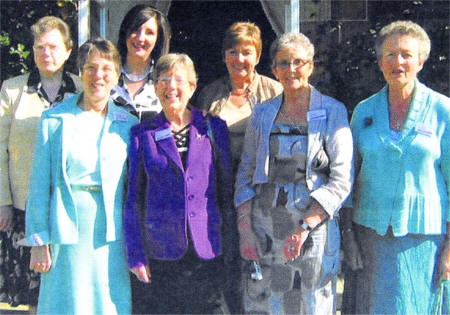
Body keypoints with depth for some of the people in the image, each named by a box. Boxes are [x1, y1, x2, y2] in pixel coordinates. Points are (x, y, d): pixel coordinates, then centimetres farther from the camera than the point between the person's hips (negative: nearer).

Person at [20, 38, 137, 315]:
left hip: (111, 233, 1)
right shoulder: (54, 120, 2)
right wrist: (39, 242, -4)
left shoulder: (128, 124, 7)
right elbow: (40, 184, 1)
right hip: (67, 230, -1)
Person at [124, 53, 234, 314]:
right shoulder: (143, 134, 5)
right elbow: (133, 198, 6)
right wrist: (136, 254, -1)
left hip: (208, 252, 1)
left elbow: (227, 191, 10)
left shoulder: (214, 129, 7)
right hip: (161, 253, 0)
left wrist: (229, 246, 5)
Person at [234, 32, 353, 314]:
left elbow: (342, 179, -8)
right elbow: (246, 174, 10)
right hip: (264, 228, 3)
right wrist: (245, 230, 0)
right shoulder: (263, 113, 8)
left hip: (314, 226, -3)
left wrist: (305, 227, -16)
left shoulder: (333, 112, -2)